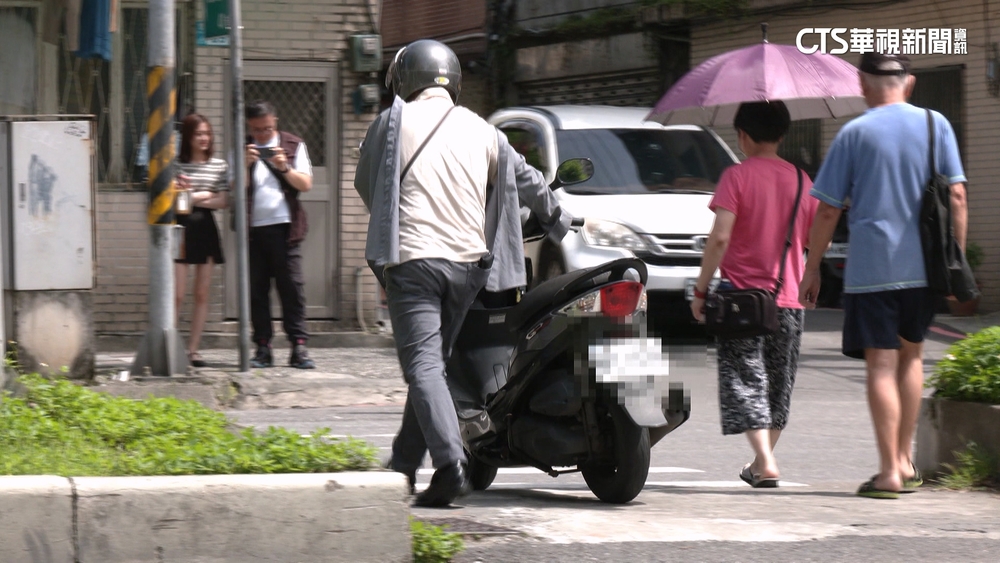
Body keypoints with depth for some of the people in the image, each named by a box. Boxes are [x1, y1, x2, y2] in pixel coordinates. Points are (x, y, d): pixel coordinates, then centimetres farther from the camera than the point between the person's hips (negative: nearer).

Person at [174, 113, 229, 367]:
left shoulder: (219, 166, 8)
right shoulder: (175, 164, 0)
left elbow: (223, 201, 2)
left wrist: (191, 197, -8)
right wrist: (204, 196, -8)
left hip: (205, 229, 3)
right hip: (181, 227, -3)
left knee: (202, 294, 4)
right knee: (176, 295, -8)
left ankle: (193, 349, 9)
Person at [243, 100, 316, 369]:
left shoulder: (293, 146, 10)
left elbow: (306, 184, 4)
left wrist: (285, 168, -11)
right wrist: (246, 165, -11)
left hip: (284, 227, -1)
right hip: (253, 228, 1)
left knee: (292, 285, -6)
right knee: (256, 289, 0)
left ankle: (299, 346, -5)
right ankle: (263, 347, 3)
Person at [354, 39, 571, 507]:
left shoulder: (394, 121, 2)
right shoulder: (479, 129, 14)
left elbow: (364, 183, 12)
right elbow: (526, 182, 25)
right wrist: (559, 222, 43)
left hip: (412, 257, -4)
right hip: (468, 259, 5)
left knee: (423, 365, -10)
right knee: (432, 361, 15)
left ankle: (451, 462, -27)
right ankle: (404, 464, 20)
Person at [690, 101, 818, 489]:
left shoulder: (737, 176, -8)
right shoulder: (801, 179, 6)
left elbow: (720, 237, -17)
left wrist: (701, 289, -10)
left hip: (743, 294, -4)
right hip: (789, 298, 5)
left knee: (745, 383, -4)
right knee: (778, 385, 15)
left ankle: (765, 461, -18)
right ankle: (763, 462, 23)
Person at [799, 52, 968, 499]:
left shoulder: (853, 134, -1)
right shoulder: (935, 125, 3)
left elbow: (827, 211, -1)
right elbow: (956, 198, 0)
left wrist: (813, 269, 9)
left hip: (870, 269, -3)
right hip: (925, 267, 3)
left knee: (881, 365, -2)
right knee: (911, 354, 20)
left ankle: (890, 471, -6)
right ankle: (906, 459, 20)